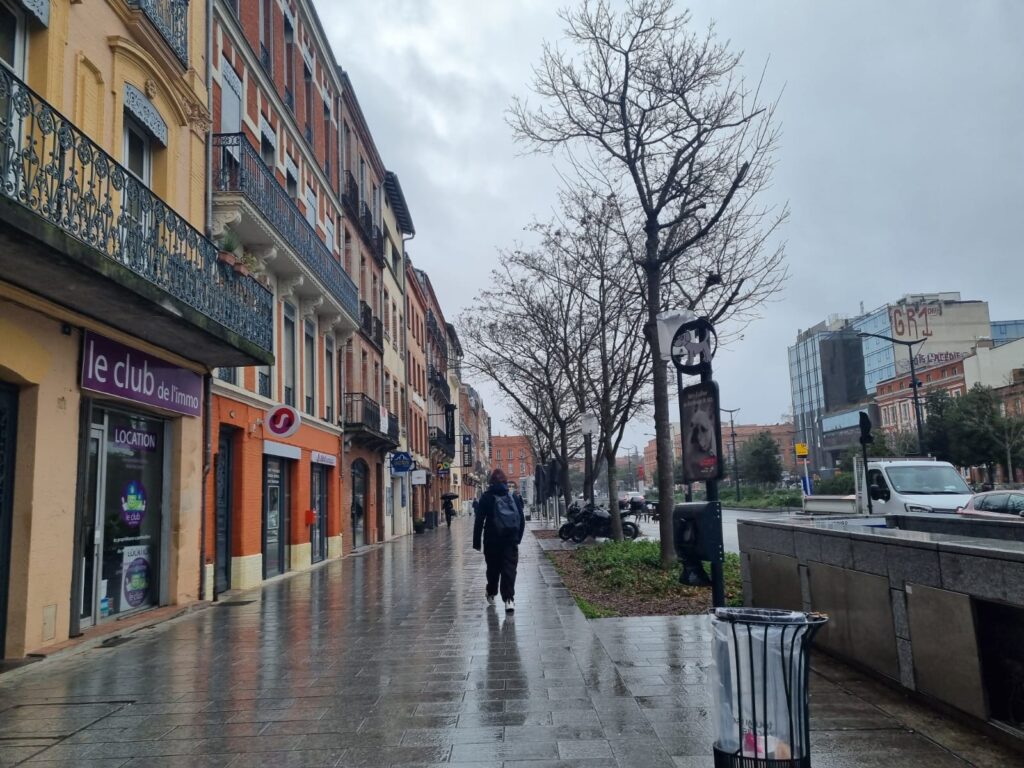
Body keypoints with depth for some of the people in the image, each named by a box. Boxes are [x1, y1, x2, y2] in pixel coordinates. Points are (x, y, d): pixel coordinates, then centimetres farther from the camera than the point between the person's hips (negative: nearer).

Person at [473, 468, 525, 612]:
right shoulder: (513, 497, 7)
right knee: (509, 568, -2)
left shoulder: (486, 498, -1)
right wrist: (518, 537, 18)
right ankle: (509, 598, -12)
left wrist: (476, 541, 0)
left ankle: (491, 593, 30)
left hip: (492, 540, -1)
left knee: (493, 568, 15)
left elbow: (479, 521, -4)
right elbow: (522, 520, 10)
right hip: (511, 540, 1)